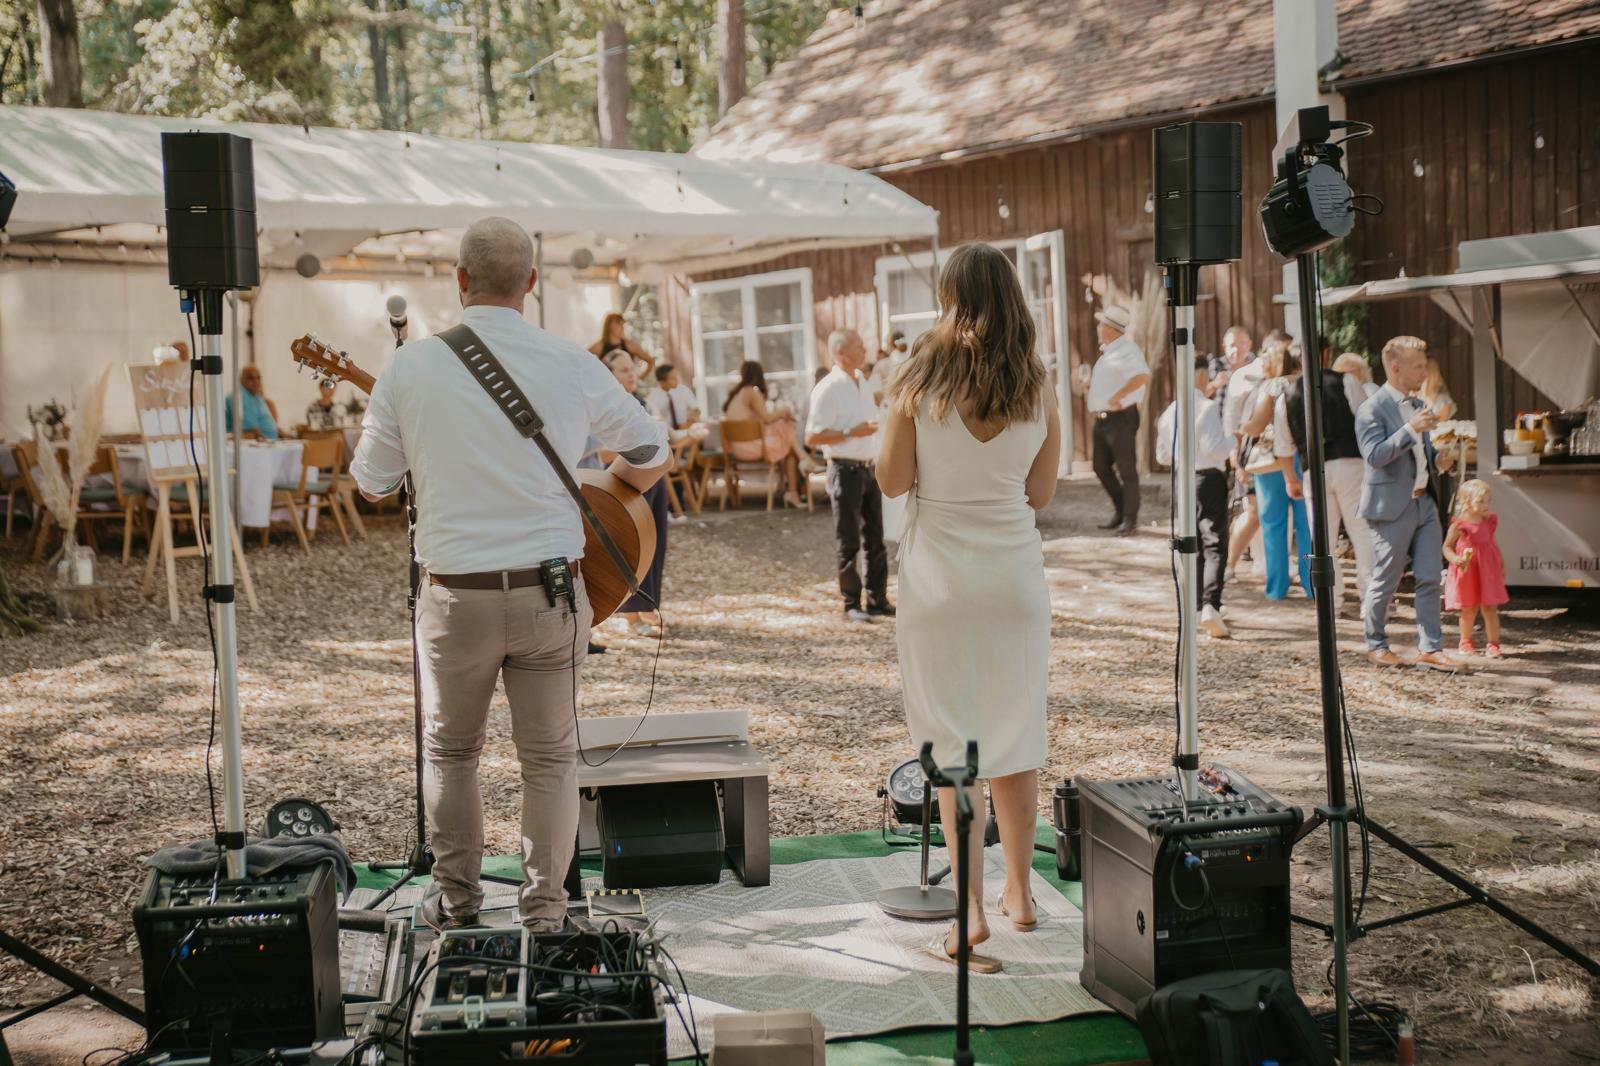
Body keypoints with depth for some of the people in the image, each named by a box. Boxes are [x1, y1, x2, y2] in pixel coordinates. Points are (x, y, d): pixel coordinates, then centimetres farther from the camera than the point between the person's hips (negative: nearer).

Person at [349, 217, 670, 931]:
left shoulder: (410, 367, -7)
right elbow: (653, 452, 8)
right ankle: (544, 912, 19)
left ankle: (456, 901, 28)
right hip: (550, 591, 0)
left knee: (449, 749, 20)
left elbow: (371, 483, 4)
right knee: (550, 755, 13)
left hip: (456, 596, 0)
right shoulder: (572, 365, -4)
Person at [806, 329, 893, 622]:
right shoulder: (828, 389, -14)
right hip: (846, 471, -8)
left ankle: (877, 600, 20)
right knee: (849, 544, 1)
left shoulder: (862, 381, 11)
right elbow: (812, 438, -19)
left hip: (869, 468, 8)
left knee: (875, 540, 11)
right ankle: (852, 604, 9)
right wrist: (851, 433, -24)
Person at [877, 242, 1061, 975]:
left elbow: (892, 482, -3)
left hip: (940, 580, -2)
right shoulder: (1036, 390, -1)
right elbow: (1041, 493, 6)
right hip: (1015, 577, 2)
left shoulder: (918, 381, -7)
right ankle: (1018, 893, 26)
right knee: (1015, 742, 14)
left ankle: (971, 909, -1)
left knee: (952, 745, 3)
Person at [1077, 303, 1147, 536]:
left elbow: (1142, 376, -31)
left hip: (1120, 418, -10)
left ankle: (1130, 518, 10)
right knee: (1101, 467, 13)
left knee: (1126, 469, 0)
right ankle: (1120, 511, 26)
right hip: (1102, 418, 10)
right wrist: (1087, 386, 16)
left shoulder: (1126, 350, -15)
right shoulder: (1107, 352, 15)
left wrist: (1118, 396, -31)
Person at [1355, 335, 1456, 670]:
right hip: (1392, 507, -7)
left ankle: (1429, 649, 6)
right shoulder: (1372, 410, -11)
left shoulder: (1417, 406, 15)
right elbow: (1374, 456, -23)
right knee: (1386, 581, 3)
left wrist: (1437, 460, 6)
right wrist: (1410, 429, -29)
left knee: (1430, 579, 2)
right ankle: (1376, 645, 19)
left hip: (1424, 502, 7)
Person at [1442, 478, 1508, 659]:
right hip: (1466, 573, -3)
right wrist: (1456, 559, -23)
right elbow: (1447, 547, -6)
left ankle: (1492, 644, 7)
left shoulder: (1490, 522, 4)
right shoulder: (1459, 525, -12)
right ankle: (1466, 642, 28)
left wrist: (1501, 564, 17)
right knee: (1469, 609, 9)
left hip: (1488, 572, 3)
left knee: (1490, 608, 1)